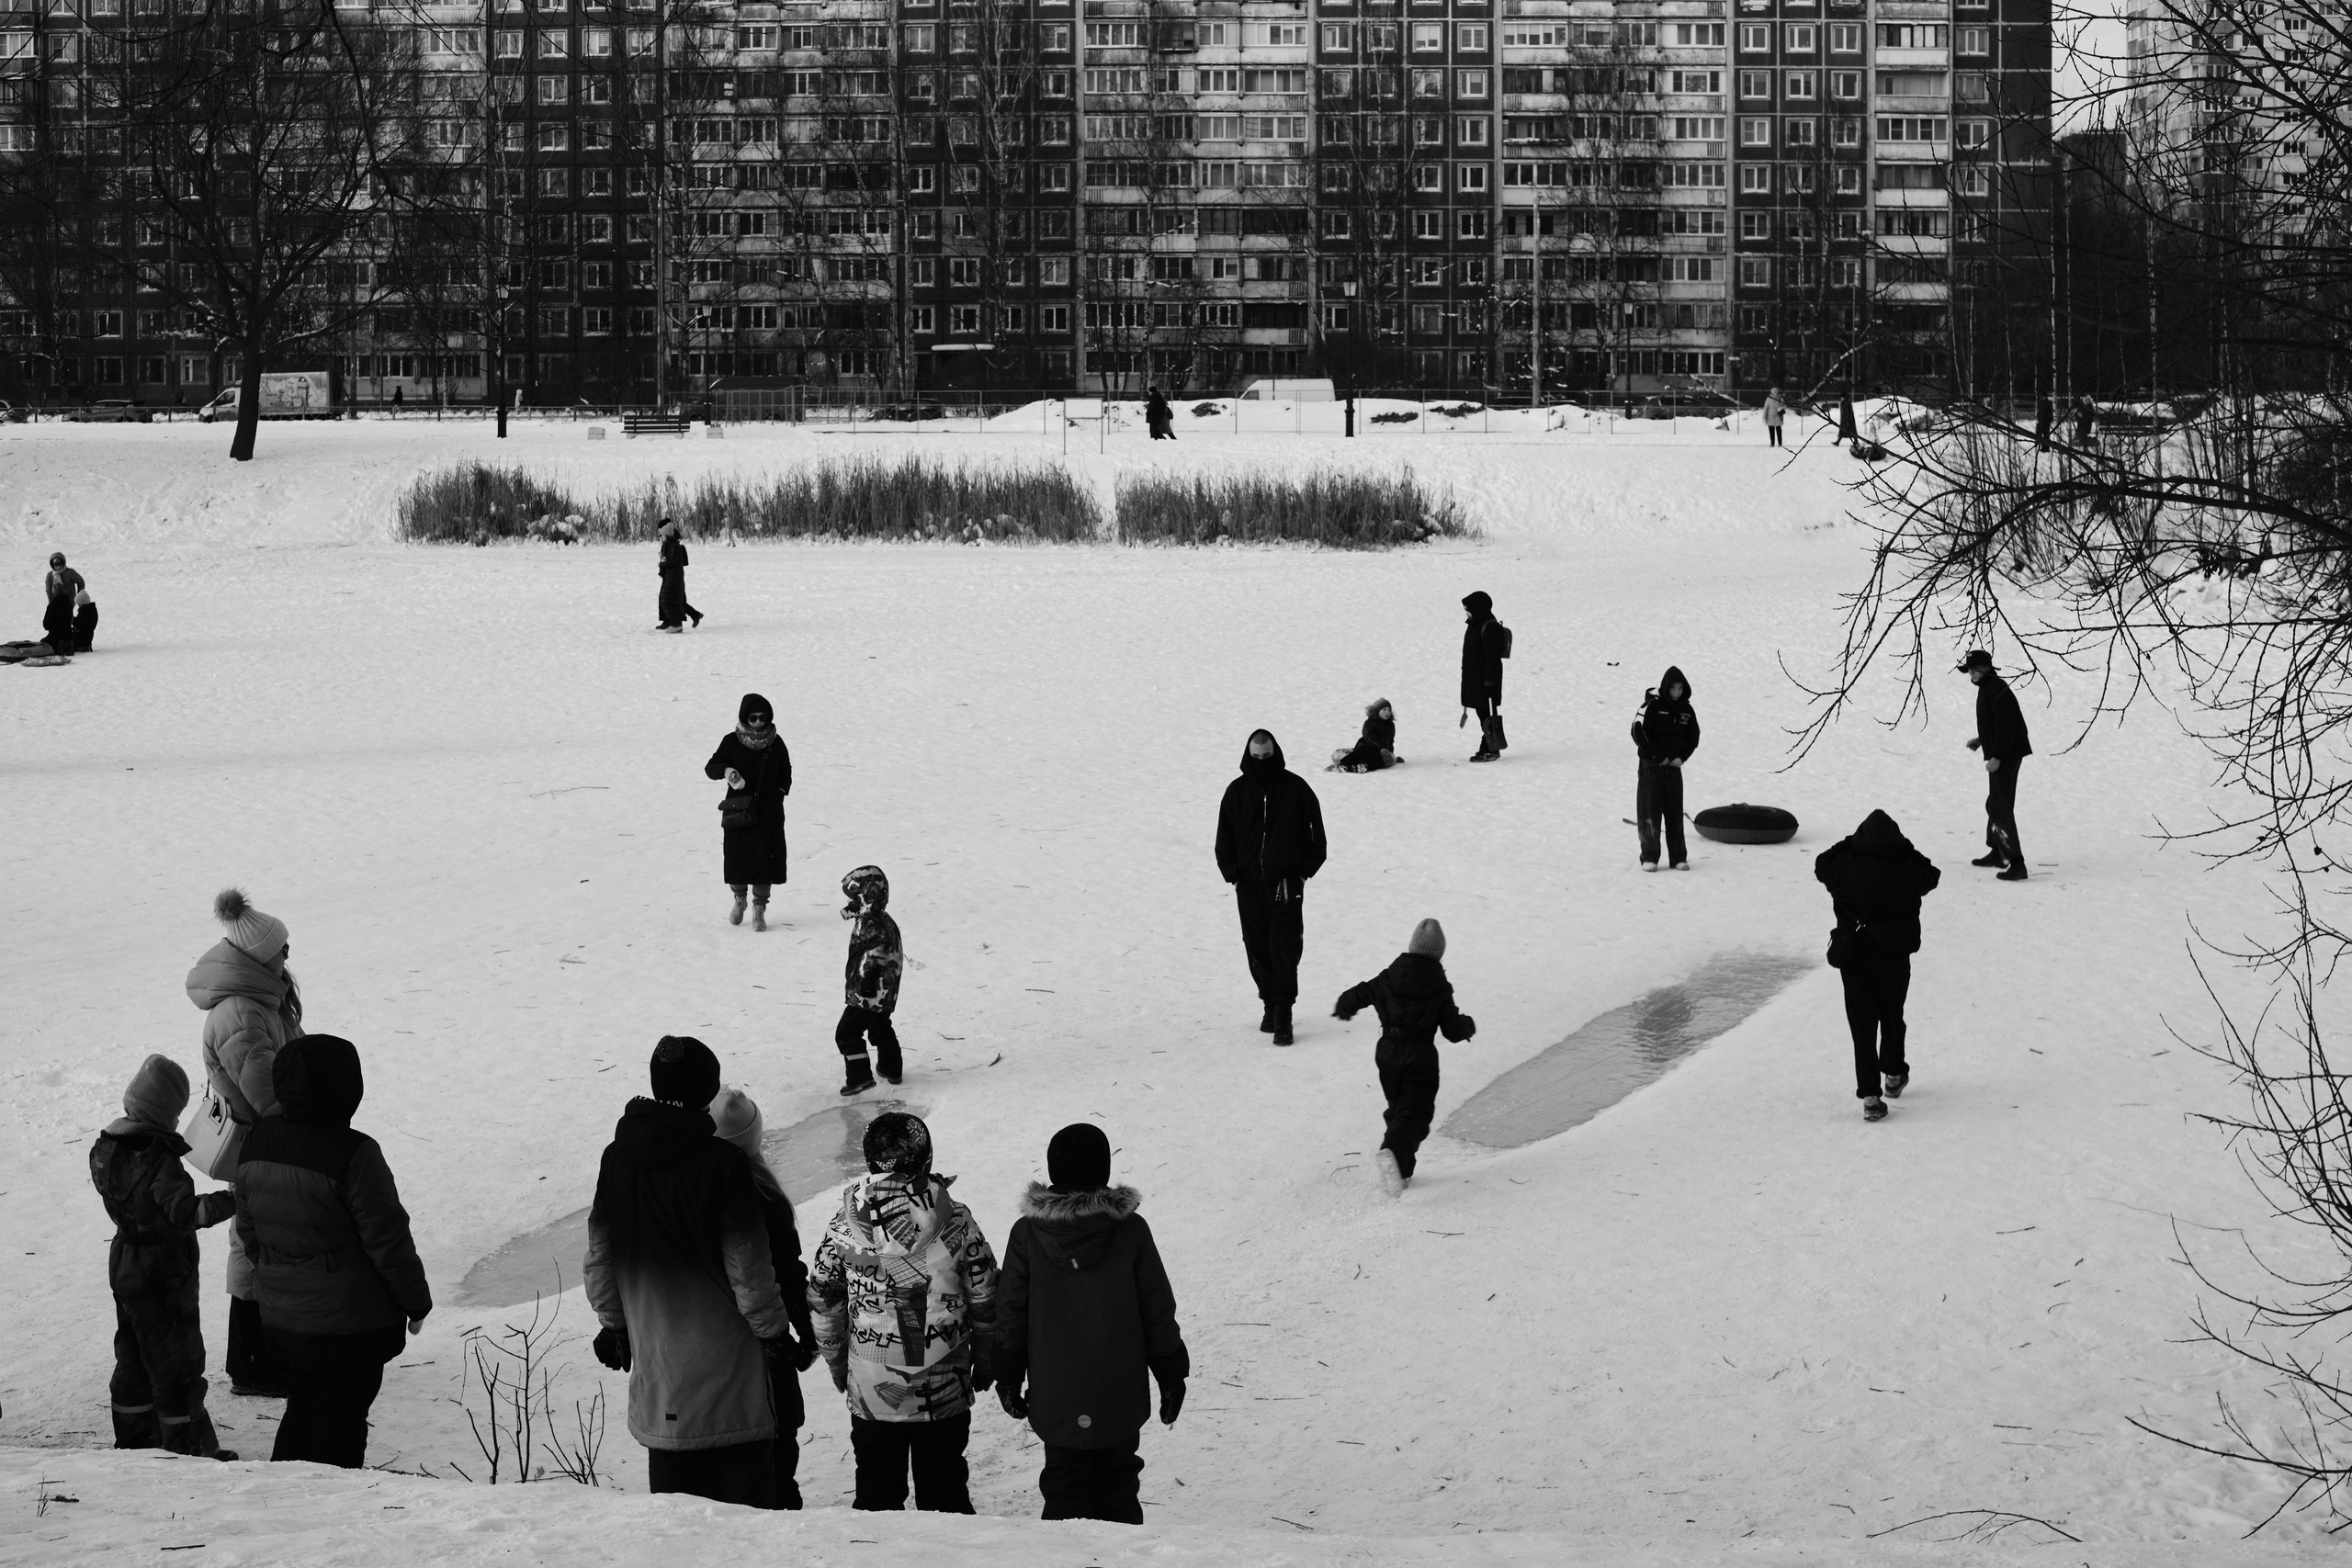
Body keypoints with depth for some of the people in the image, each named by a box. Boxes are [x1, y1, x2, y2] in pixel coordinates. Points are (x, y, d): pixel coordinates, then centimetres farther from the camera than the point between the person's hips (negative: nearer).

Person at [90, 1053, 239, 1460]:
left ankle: (132, 1439, 29)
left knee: (133, 1356, 20)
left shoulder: (105, 1148, -1)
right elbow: (183, 1211, -36)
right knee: (177, 1363, 2)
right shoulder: (159, 1157, -25)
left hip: (124, 1267, 8)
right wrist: (233, 1201, -43)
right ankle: (186, 1448, 7)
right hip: (164, 1272, -8)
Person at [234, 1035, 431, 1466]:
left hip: (281, 1314, 7)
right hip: (348, 1322, -7)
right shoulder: (354, 1155, -22)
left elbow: (248, 1230, 11)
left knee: (304, 1405, 22)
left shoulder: (256, 1143, 0)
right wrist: (416, 1301, -3)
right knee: (342, 1416, 5)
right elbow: (387, 1239, -16)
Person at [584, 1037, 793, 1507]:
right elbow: (747, 1264, -11)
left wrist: (613, 1324, 22)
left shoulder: (616, 1159, -1)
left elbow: (599, 1256, 9)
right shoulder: (723, 1163, -16)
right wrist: (773, 1329, 2)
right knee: (745, 1469, 5)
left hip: (655, 1353, 5)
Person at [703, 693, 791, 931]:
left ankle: (759, 909, 5)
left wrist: (780, 792, 1)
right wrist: (725, 770, -23)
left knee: (765, 859, -4)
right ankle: (739, 899, 30)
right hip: (738, 811, -1)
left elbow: (786, 772, 15)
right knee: (737, 857, 3)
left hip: (769, 813, 1)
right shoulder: (732, 742, -2)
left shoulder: (775, 743, 3)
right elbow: (710, 767, -2)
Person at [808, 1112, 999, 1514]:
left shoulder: (845, 1225, -8)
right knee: (944, 1491, 12)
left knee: (876, 1493, 13)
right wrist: (984, 1362, 14)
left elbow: (823, 1304, 1)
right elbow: (985, 1300, -2)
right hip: (944, 1390, 0)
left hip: (871, 1391, 0)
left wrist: (837, 1364, 16)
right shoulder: (954, 1221, -10)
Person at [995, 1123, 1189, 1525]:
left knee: (1063, 1488, 9)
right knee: (1118, 1489, 13)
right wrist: (1172, 1377, 10)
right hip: (1120, 1398, 0)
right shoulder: (1130, 1231, -9)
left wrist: (1008, 1378, 11)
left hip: (1054, 1398, 0)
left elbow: (1010, 1313, 0)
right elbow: (1159, 1311, -2)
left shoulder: (1027, 1234, -8)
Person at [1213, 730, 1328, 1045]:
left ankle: (1283, 1016, -10)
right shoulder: (1237, 792, 6)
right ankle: (1271, 1006, 21)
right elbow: (1224, 841, 12)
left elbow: (1316, 840, 3)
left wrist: (1302, 873, -4)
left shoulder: (1296, 789, -1)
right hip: (1249, 885, 3)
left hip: (1286, 883, -3)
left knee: (1285, 948, -10)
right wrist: (1233, 874, 2)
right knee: (1257, 948, 6)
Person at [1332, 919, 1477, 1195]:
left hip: (1387, 1053, 4)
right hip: (1421, 1057, -4)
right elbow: (1454, 1031, -4)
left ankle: (1401, 1168, 20)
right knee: (1415, 1112, -7)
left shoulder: (1387, 979, 1)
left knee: (1397, 1108, 21)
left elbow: (1355, 996, 7)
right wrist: (1468, 1025, 18)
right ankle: (1393, 1153, -36)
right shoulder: (1439, 989, -6)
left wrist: (1342, 1009, 30)